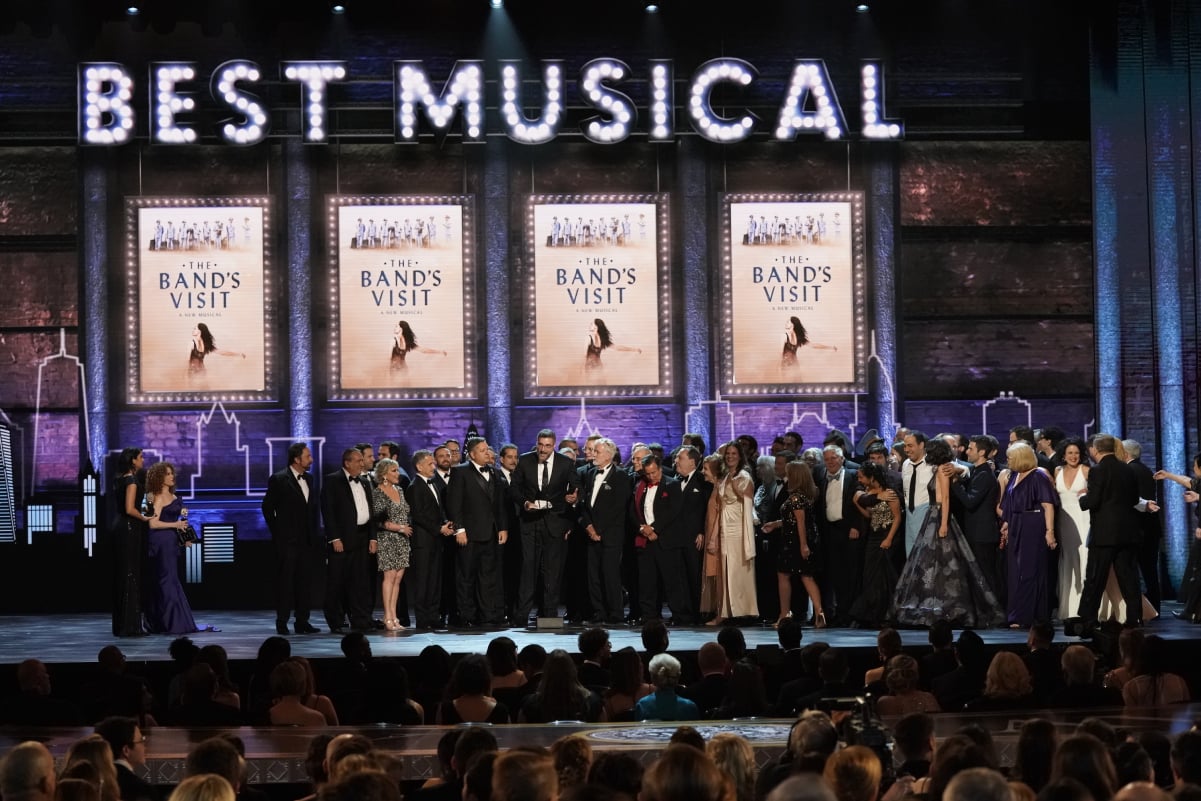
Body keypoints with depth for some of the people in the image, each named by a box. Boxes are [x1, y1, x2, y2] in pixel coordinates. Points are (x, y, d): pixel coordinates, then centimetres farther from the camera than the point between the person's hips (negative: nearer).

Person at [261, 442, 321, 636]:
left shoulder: (308, 479, 12)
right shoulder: (278, 479, -7)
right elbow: (268, 507, -4)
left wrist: (314, 535, 10)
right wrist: (277, 533, -4)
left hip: (306, 540, 6)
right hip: (287, 541, -6)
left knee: (304, 582, 6)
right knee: (285, 582, -2)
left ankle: (302, 622, 11)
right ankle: (282, 623, 3)